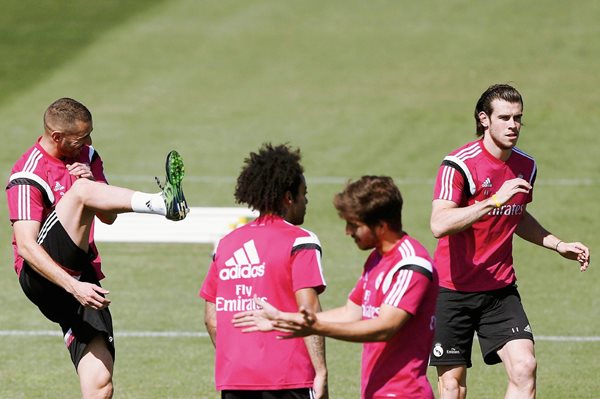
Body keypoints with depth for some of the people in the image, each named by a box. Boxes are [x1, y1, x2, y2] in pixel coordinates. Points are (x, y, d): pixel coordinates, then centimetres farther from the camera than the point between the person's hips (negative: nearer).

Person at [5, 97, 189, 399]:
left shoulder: (86, 156, 13)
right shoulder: (28, 175, -10)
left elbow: (108, 216, 20)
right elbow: (26, 246, -19)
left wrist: (94, 184, -3)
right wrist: (73, 287, -30)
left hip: (82, 280, 7)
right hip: (42, 280, -7)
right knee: (80, 190, -26)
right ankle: (163, 203, -46)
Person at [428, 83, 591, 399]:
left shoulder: (526, 166, 4)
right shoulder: (459, 164, -16)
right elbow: (439, 225, -30)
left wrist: (559, 245, 13)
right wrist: (494, 201, -35)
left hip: (500, 290, 4)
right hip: (453, 290, -4)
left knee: (524, 367, -13)